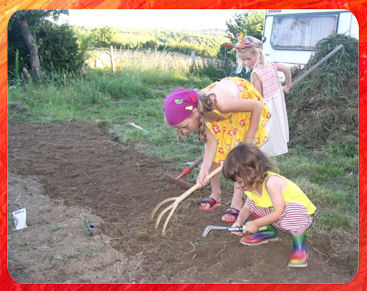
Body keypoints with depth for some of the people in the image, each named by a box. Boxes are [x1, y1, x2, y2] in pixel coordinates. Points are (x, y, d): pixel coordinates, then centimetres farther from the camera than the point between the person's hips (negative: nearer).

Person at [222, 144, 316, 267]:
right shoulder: (253, 184, -6)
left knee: (292, 210, -41)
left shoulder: (271, 182, -32)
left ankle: (299, 245, -18)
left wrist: (255, 224, -26)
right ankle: (269, 231, 13)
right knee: (251, 201, 0)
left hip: (300, 215, -8)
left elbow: (279, 212, -33)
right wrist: (239, 221, -18)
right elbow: (247, 208, 2)